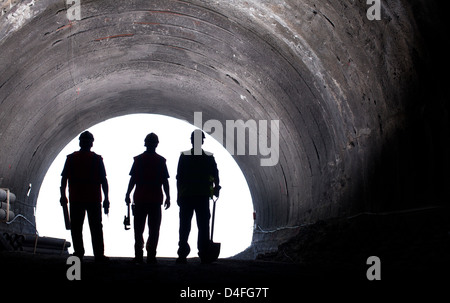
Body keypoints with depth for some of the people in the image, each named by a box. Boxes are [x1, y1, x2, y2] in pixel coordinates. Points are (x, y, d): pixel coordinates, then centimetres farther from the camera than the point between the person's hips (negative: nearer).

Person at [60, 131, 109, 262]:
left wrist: (63, 195, 5)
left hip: (76, 199, 0)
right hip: (94, 199, 0)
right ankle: (99, 254, -1)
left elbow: (64, 178, 1)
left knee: (76, 227, 5)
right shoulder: (97, 159, 1)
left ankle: (78, 253, 0)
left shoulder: (71, 158, 4)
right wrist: (106, 199, 1)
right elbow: (103, 180, -1)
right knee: (96, 228, 4)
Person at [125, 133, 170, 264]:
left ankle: (138, 256, 3)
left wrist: (128, 195, 6)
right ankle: (151, 256, -3)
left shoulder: (138, 159, 0)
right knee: (154, 230, 4)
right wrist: (168, 197, 7)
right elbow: (165, 181, 0)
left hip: (140, 199, 0)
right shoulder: (161, 160, 0)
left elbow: (133, 179, -2)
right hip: (156, 199, 0)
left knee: (138, 229, 7)